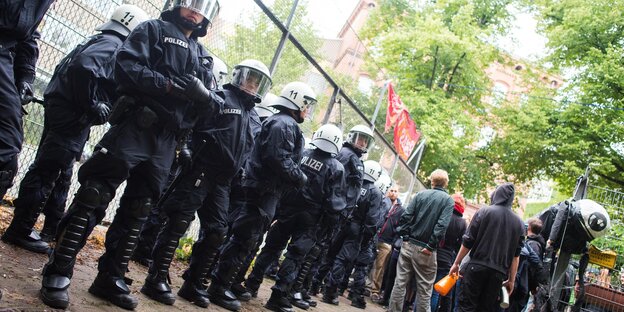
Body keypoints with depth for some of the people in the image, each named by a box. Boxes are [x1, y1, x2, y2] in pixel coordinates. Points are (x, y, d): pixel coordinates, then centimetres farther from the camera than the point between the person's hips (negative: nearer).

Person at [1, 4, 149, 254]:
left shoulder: (101, 41, 20)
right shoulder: (112, 44, -10)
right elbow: (84, 66, -28)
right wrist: (93, 105, -21)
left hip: (63, 110, 10)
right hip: (72, 114, -10)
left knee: (60, 175, 16)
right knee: (47, 171, -6)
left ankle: (54, 228, 27)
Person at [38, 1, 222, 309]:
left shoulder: (202, 57, 22)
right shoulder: (153, 29, 7)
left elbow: (204, 107, 14)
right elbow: (127, 67, -9)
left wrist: (208, 99, -11)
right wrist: (170, 85, -19)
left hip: (166, 140, 6)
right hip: (135, 125, -5)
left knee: (137, 209, 7)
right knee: (93, 196, -9)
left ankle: (111, 278, 15)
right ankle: (57, 274, -4)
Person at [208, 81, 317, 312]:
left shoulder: (281, 123, 21)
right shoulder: (284, 124, -11)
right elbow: (279, 159, -22)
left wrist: (297, 177, 12)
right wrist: (300, 178, -11)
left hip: (264, 189, 10)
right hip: (266, 190, -10)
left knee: (244, 238, 14)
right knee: (245, 238, -6)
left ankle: (221, 281, 22)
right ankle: (219, 288, -1)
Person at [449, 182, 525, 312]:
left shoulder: (484, 212, 0)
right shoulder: (519, 223, 10)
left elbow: (468, 241, -3)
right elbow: (516, 255, 9)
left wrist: (456, 263, 5)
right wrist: (511, 280, 13)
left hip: (477, 267, -3)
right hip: (498, 273, 3)